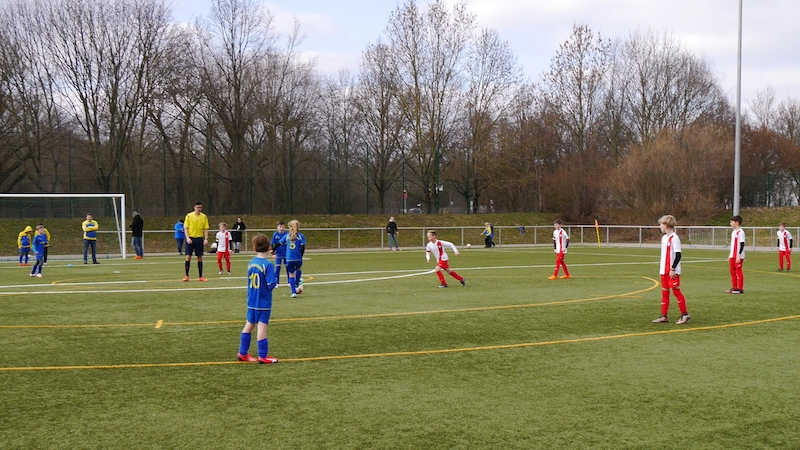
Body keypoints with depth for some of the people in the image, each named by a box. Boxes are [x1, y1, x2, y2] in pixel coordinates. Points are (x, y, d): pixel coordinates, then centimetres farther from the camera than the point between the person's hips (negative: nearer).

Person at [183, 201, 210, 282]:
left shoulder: (204, 217, 5)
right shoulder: (189, 216, -1)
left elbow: (205, 229, 7)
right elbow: (185, 228, 0)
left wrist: (206, 239, -5)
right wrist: (187, 238, -13)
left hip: (199, 239, 2)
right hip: (190, 238, -2)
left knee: (200, 257, 3)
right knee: (188, 257, -5)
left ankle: (200, 277, 8)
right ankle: (186, 276, 4)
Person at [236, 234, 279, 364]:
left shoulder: (251, 263, 3)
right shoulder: (267, 265, -17)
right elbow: (271, 284, -21)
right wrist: (275, 280, -1)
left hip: (251, 301, 6)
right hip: (264, 303, -6)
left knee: (249, 325, 16)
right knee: (262, 327, -2)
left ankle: (242, 353, 24)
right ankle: (263, 356, 4)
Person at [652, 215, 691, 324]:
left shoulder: (674, 238, -14)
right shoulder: (664, 237, 13)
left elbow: (678, 255, -17)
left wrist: (673, 269, -19)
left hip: (673, 271, -9)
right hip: (664, 270, 9)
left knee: (676, 291, -4)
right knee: (664, 292, 9)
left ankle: (685, 314, 6)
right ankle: (664, 316, 13)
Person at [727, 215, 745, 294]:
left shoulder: (740, 232, -12)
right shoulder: (733, 232, 17)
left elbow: (742, 244, -16)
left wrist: (739, 255, -20)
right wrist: (730, 255, 22)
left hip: (738, 256, -9)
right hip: (732, 256, 9)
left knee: (738, 271, -6)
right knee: (732, 271, 11)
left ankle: (740, 288, -1)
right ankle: (734, 287, 18)